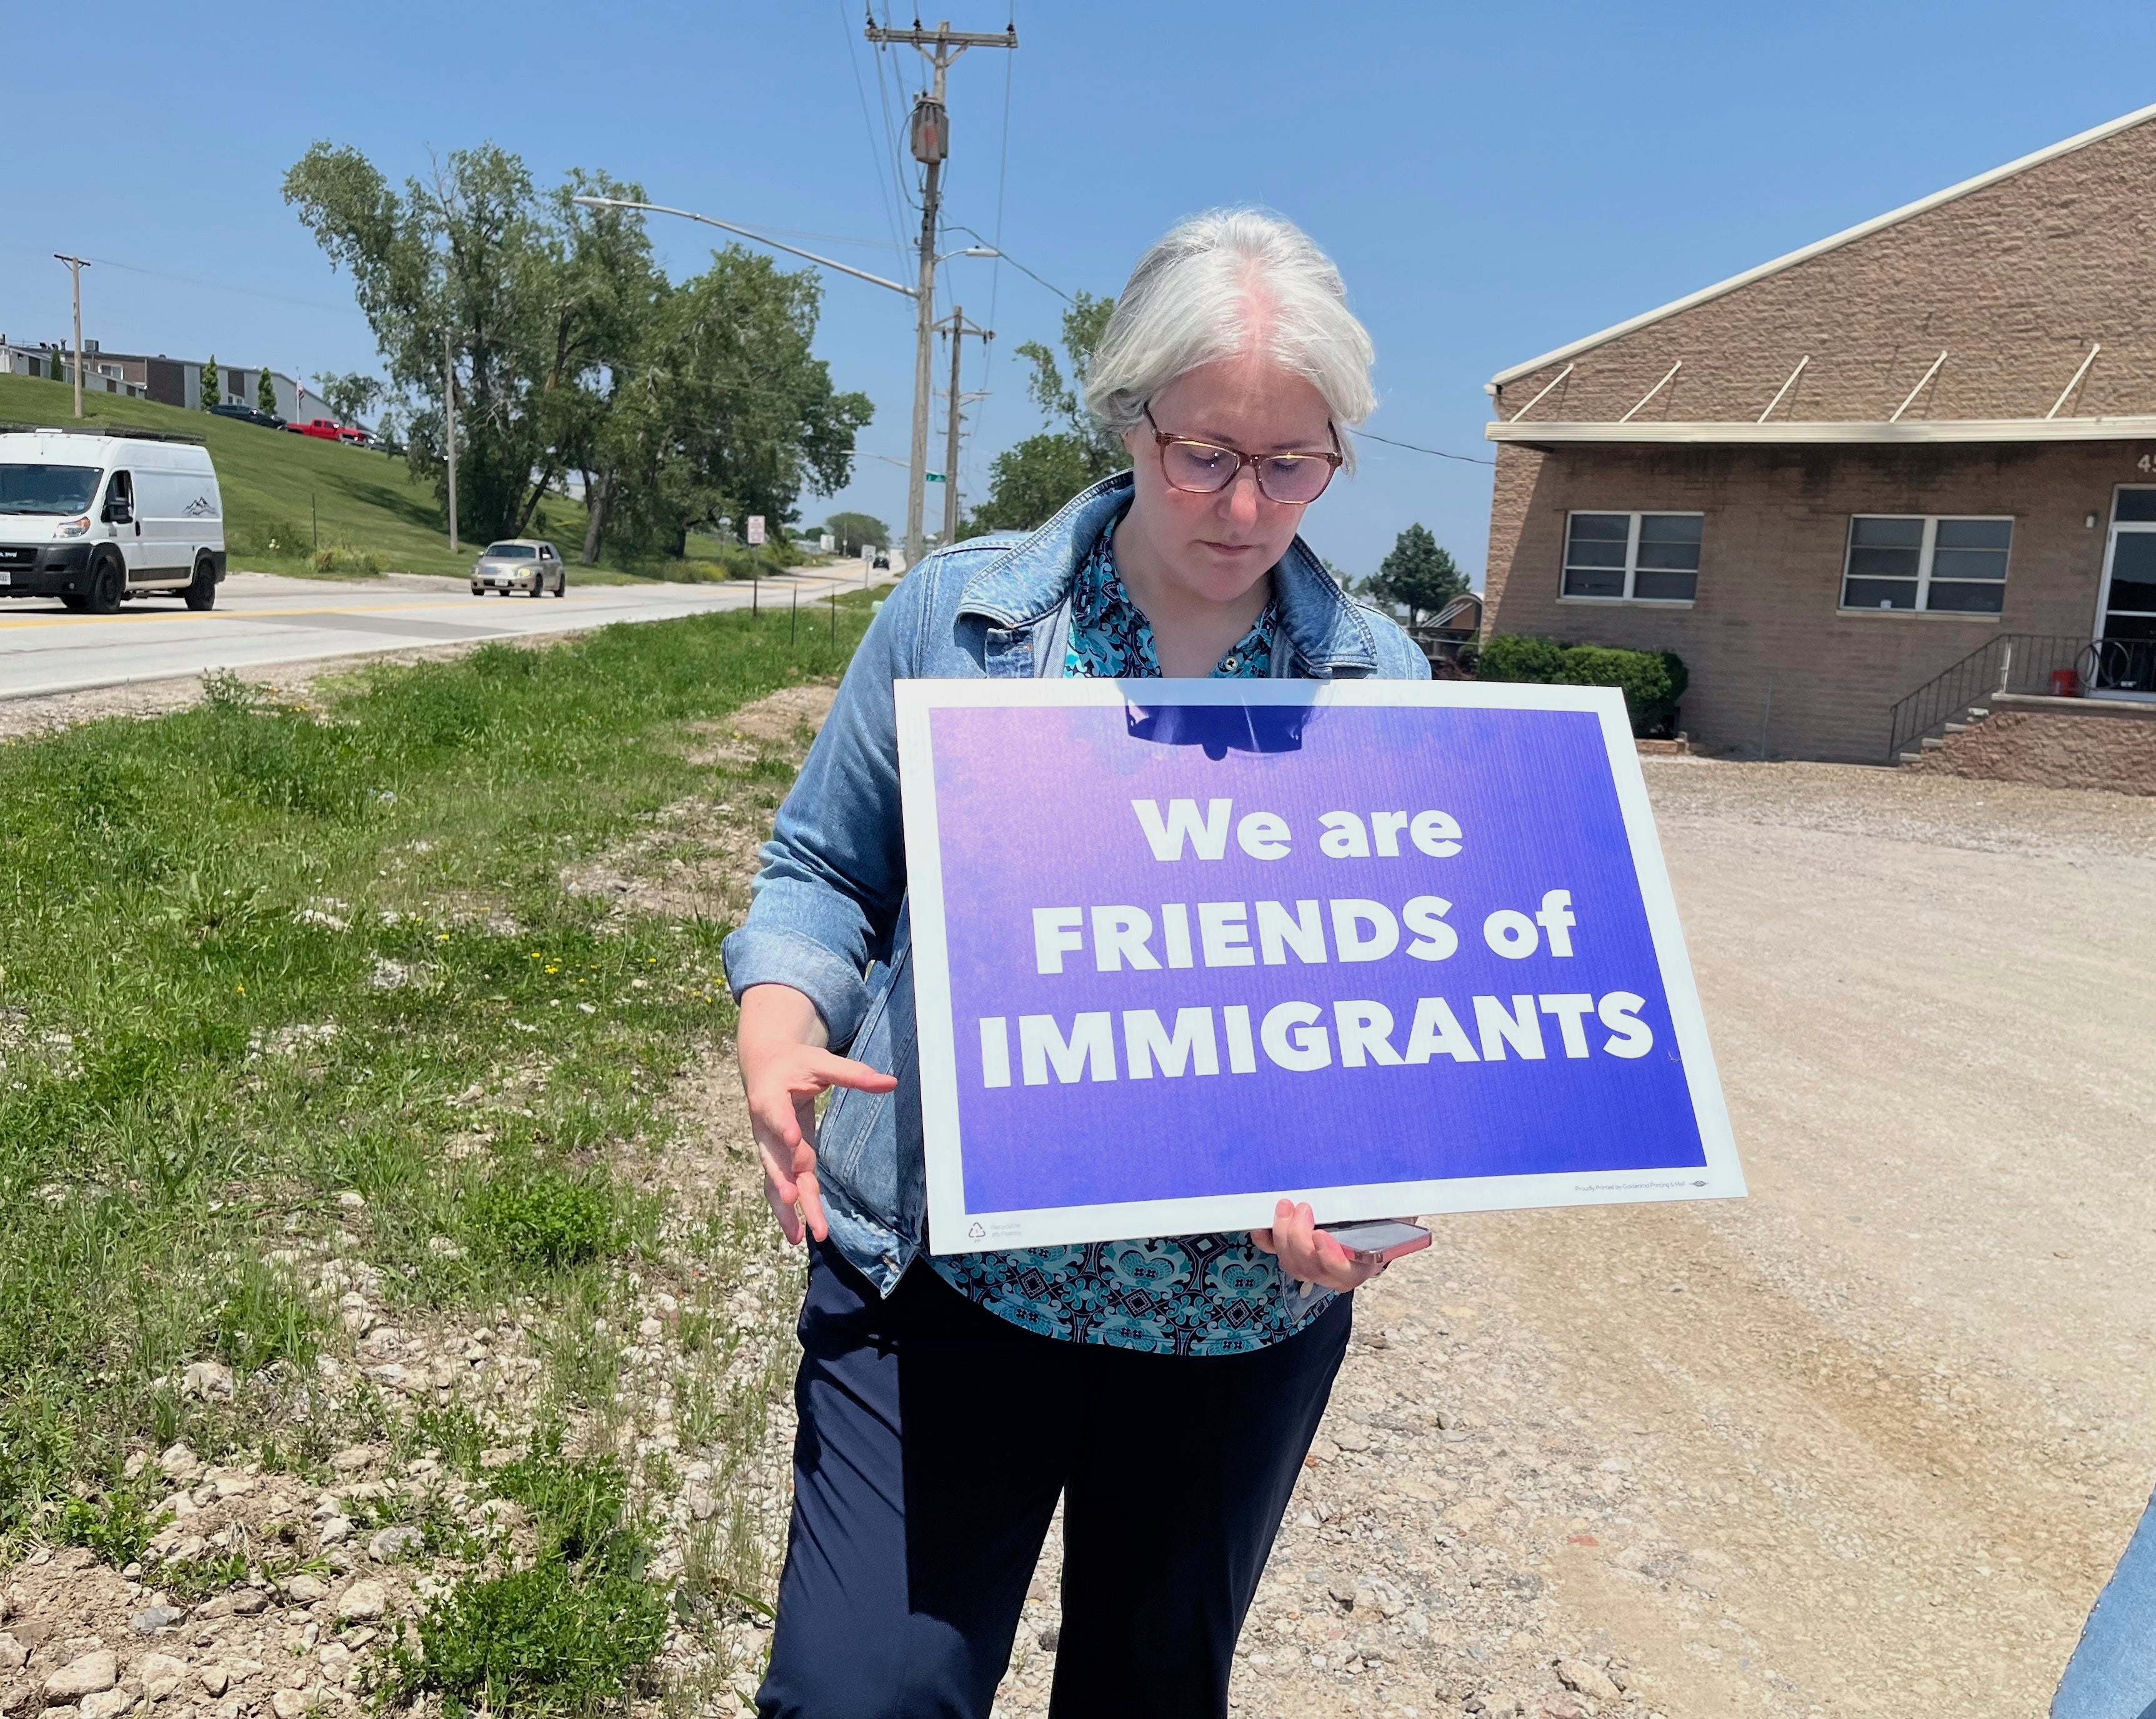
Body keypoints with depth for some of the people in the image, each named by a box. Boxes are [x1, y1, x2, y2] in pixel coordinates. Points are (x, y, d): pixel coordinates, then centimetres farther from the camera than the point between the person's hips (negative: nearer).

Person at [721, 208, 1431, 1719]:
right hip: (948, 1279, -1)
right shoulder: (954, 616, -3)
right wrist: (781, 1024, -17)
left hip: (1245, 1310, 2)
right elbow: (826, 871, 4)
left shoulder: (1383, 685, -1)